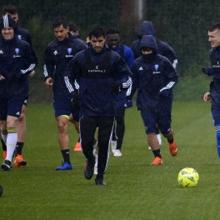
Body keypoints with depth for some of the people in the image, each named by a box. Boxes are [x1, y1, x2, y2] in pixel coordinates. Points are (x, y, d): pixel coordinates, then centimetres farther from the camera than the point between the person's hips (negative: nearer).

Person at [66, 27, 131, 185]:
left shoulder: (114, 58, -1)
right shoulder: (81, 58, 1)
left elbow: (126, 74, 8)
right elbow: (70, 76, 16)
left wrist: (120, 84, -12)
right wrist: (74, 92, 3)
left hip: (107, 109, 0)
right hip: (87, 108, 0)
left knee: (104, 144, 2)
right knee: (86, 142, -5)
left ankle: (100, 175, 16)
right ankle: (90, 161, 28)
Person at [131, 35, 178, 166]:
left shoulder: (163, 62, -7)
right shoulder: (138, 64, 2)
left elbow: (174, 78, 1)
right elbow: (134, 82, 16)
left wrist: (166, 89, -12)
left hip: (163, 100, -2)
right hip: (146, 102, 2)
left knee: (165, 129, 4)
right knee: (150, 130, -10)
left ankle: (172, 142, 40)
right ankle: (157, 157, -3)